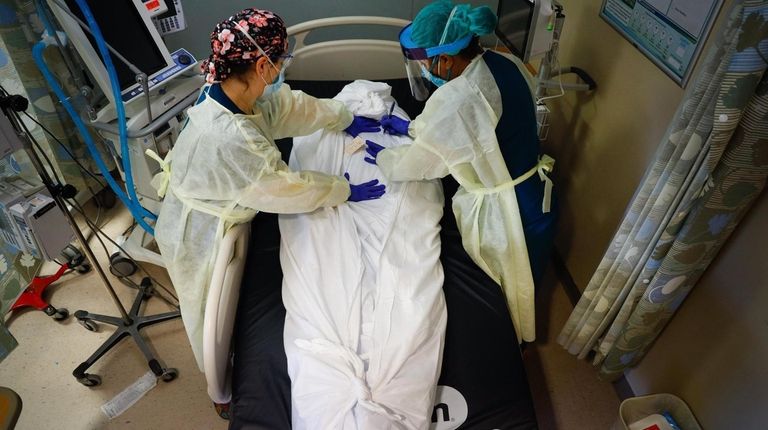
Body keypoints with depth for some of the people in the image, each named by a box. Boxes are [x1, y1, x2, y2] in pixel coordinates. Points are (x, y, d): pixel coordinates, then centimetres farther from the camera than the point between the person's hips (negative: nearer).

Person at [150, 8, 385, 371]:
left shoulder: (231, 90, -16)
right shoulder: (231, 138, -42)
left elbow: (293, 104, 1)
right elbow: (287, 188, -28)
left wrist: (347, 120, 11)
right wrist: (345, 190, -13)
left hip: (214, 217, 8)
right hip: (201, 238, -8)